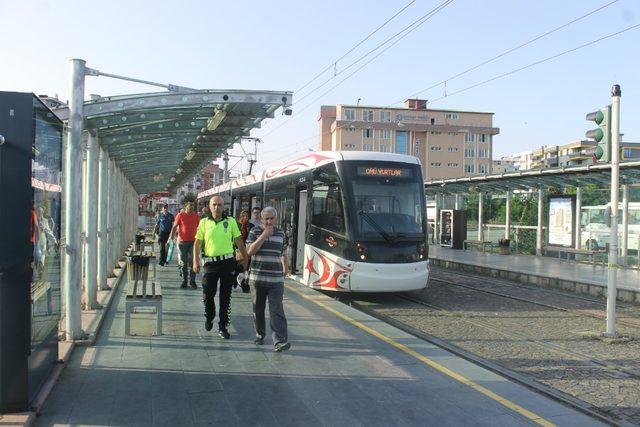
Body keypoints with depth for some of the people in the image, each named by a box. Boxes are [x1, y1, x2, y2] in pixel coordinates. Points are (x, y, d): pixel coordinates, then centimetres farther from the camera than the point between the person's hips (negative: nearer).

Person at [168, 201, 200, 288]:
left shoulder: (196, 216, 5)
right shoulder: (180, 215, -1)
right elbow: (174, 227, 2)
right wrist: (171, 238, -7)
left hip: (193, 241, 1)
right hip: (183, 242, -1)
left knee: (192, 262, -3)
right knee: (184, 262, 6)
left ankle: (192, 281, 3)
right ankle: (184, 281, 15)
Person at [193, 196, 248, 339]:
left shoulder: (231, 221, 4)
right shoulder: (204, 222, 4)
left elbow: (239, 241, 9)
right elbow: (197, 243, 4)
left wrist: (246, 258, 8)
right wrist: (196, 261, -6)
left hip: (227, 262, 0)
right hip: (211, 262, 0)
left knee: (225, 297, 3)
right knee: (208, 295, 2)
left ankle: (223, 327, 13)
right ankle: (209, 318, 32)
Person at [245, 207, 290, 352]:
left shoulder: (281, 234, 11)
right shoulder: (255, 232, 2)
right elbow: (250, 251, -12)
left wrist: (285, 270, 20)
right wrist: (264, 235, -15)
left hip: (276, 280, 1)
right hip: (257, 278, 0)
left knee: (277, 310, -10)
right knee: (258, 309, 10)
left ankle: (280, 341, -18)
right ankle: (260, 335, 29)